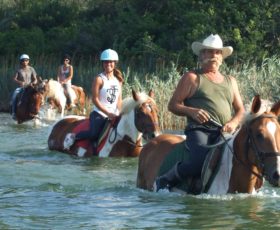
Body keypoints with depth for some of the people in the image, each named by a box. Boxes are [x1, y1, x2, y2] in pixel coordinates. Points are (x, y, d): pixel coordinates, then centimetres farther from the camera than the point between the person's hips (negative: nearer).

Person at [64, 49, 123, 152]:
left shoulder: (118, 80, 12)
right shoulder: (99, 79, -6)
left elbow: (119, 99, 14)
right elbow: (95, 99, -11)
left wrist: (118, 113, -4)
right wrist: (108, 113, -16)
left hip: (113, 115, 6)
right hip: (99, 114, -6)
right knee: (94, 134, -28)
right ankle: (74, 136, 0)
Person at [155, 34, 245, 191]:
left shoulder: (230, 81, 24)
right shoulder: (192, 78, 10)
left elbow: (241, 110, 23)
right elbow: (173, 105, 6)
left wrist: (233, 122, 0)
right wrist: (192, 111, -13)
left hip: (224, 132, 4)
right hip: (199, 130, -4)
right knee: (202, 161, -32)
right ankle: (165, 181, -11)